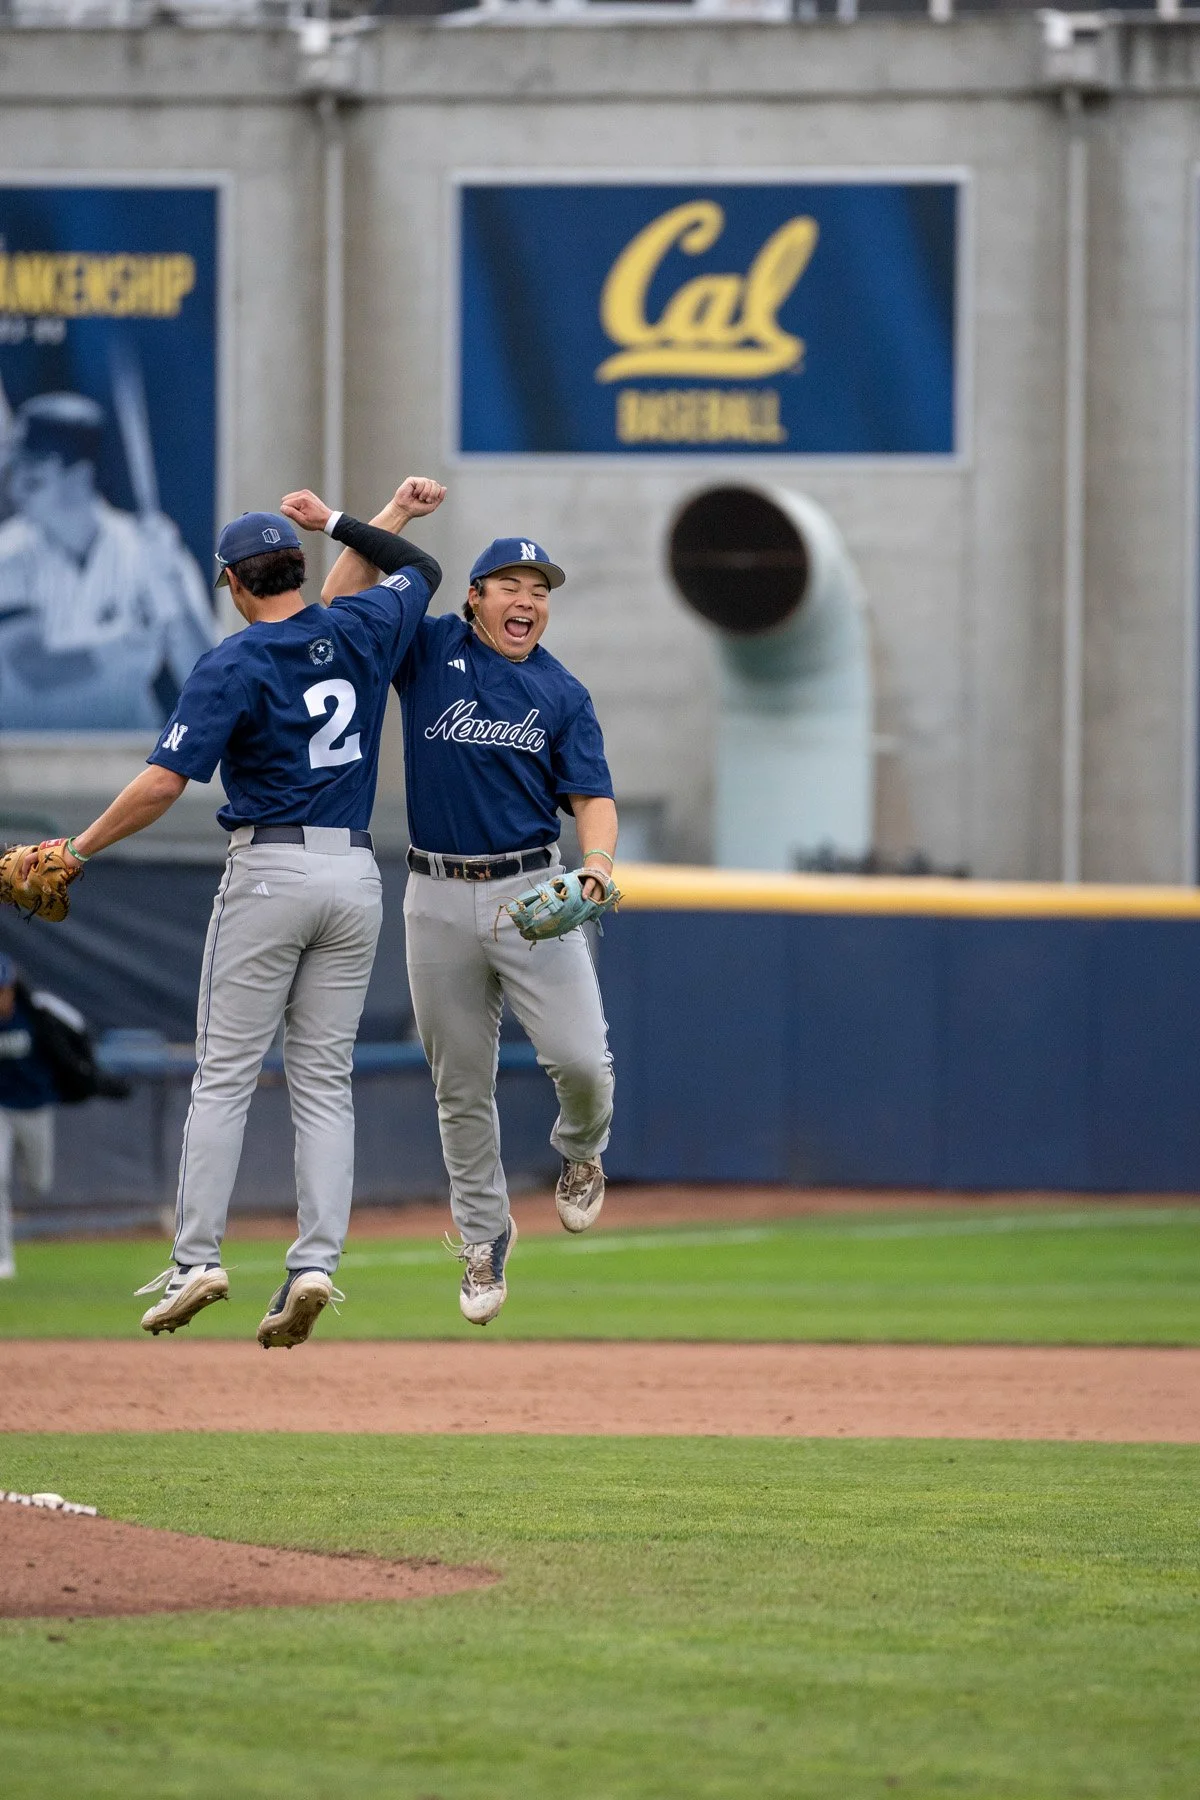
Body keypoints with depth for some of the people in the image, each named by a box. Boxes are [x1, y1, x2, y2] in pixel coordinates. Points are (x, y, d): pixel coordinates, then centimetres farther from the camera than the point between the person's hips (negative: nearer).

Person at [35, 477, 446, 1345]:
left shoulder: (234, 665, -10)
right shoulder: (359, 632, 4)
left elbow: (163, 783, -16)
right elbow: (421, 570, 26)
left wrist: (80, 850, -7)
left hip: (269, 868, -4)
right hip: (356, 874, 4)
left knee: (226, 1073, 0)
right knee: (326, 1079, 5)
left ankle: (197, 1261, -5)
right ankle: (316, 1264, -7)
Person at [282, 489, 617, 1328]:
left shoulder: (563, 693, 5)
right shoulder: (431, 652, 5)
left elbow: (593, 797, 0)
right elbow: (338, 610, 3)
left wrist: (597, 865, -19)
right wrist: (387, 516, -2)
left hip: (532, 891, -1)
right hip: (439, 901, 1)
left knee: (579, 1055, -14)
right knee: (461, 1085, 6)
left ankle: (581, 1151, 20)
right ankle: (484, 1236, 21)